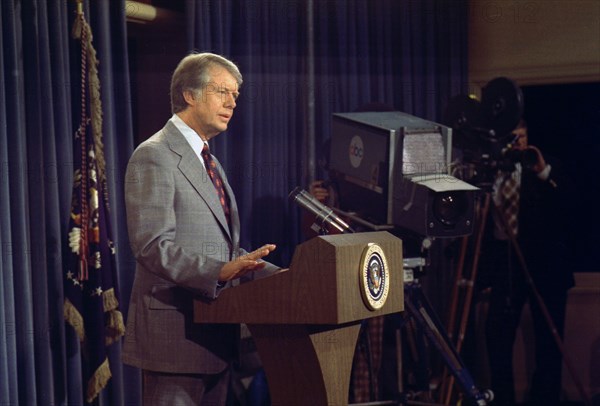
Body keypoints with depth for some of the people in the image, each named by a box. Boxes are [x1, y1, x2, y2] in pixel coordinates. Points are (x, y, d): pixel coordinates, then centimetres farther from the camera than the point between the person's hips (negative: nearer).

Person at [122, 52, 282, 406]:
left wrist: (277, 275, 6)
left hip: (214, 333, 9)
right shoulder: (154, 156, -9)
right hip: (176, 334, -9)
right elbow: (153, 245, -19)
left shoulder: (208, 162, 21)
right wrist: (220, 271, -30)